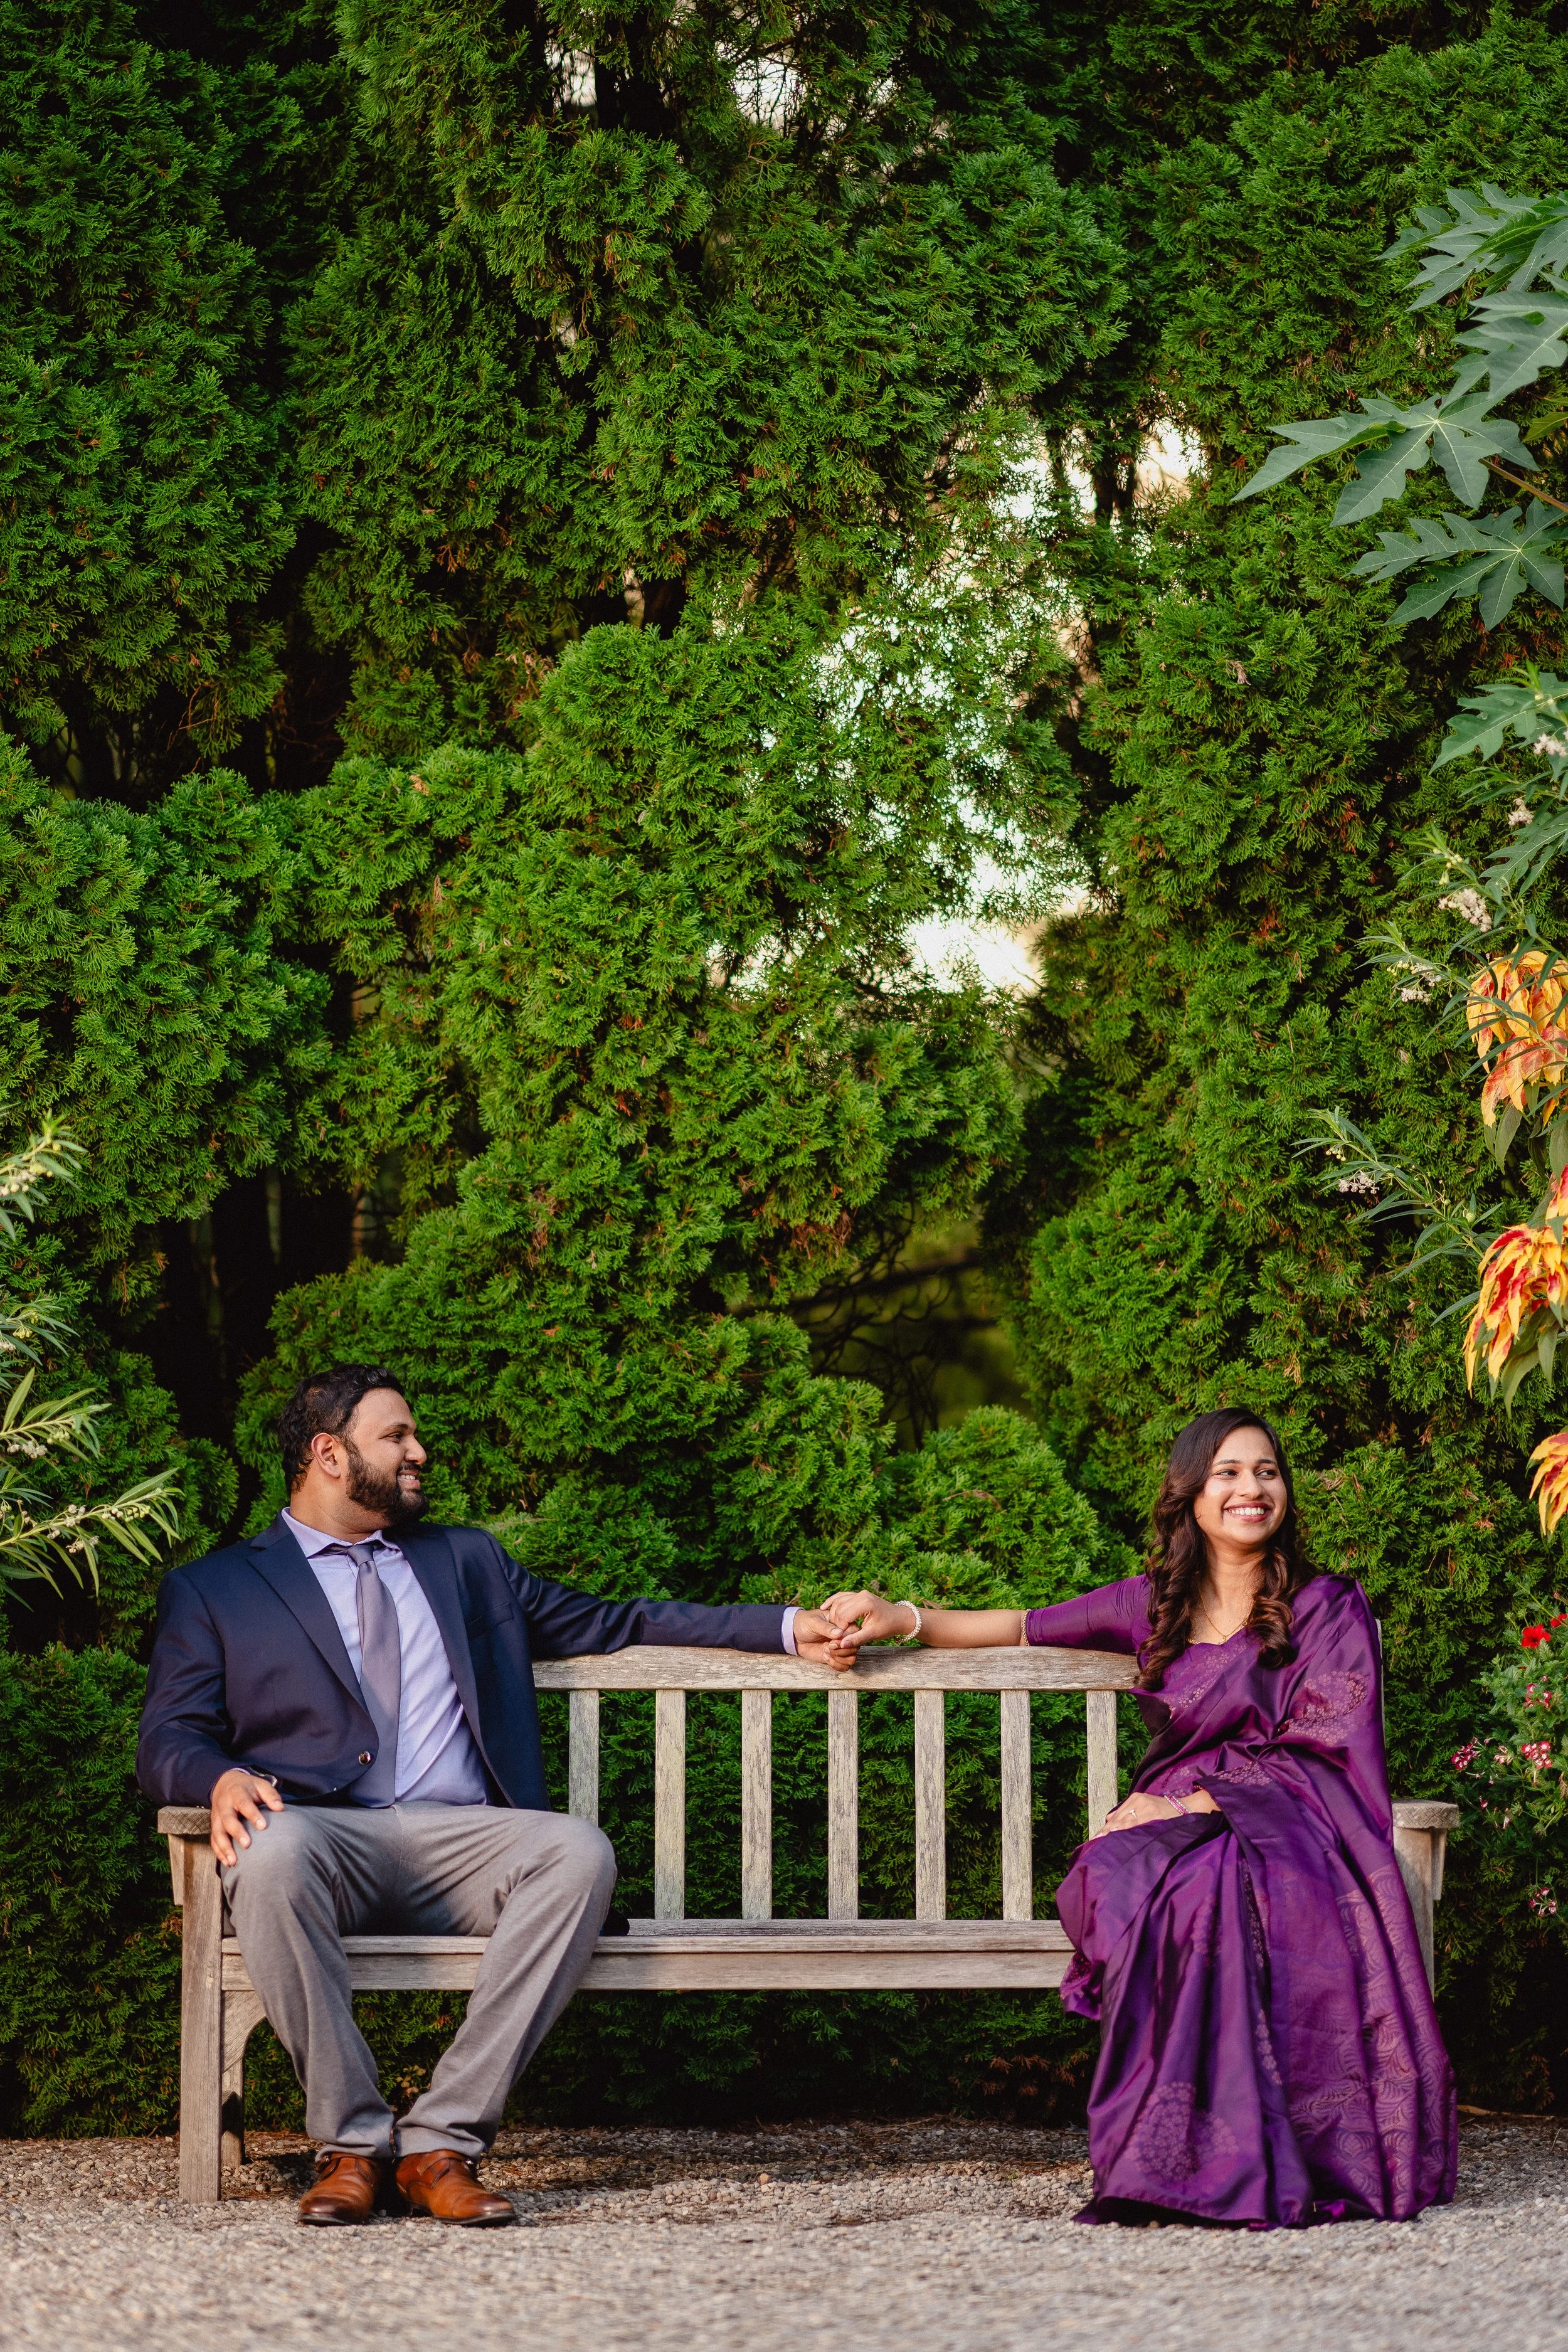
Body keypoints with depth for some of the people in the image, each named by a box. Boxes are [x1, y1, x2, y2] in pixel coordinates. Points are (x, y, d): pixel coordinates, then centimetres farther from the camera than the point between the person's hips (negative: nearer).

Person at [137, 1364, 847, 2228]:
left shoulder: (465, 1560, 30)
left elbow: (612, 1623, 31)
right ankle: (353, 2145, -28)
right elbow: (167, 1739, 10)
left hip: (459, 1838, 3)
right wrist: (221, 1780, -15)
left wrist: (788, 1629, 25)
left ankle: (441, 2141, -30)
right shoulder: (213, 1589, 18)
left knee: (579, 1851, -30)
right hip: (319, 1829, -3)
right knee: (274, 1854, -39)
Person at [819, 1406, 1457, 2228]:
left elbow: (1319, 1754, -4)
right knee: (1115, 1878, -34)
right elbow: (1027, 1628, 26)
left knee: (1205, 1889, -40)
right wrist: (900, 1618, 15)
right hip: (1175, 1824, 4)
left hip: (1287, 1837, -3)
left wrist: (1192, 1805, -14)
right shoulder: (1153, 1605, 17)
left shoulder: (1327, 1609, 6)